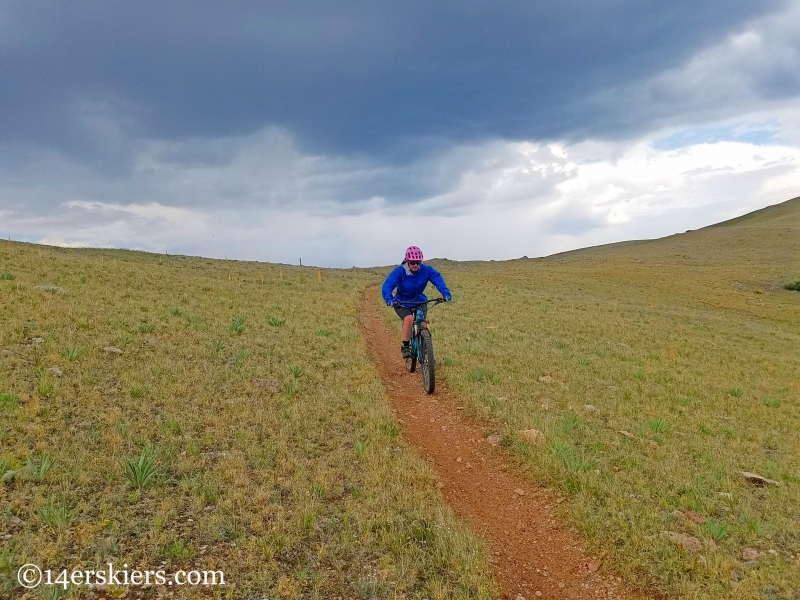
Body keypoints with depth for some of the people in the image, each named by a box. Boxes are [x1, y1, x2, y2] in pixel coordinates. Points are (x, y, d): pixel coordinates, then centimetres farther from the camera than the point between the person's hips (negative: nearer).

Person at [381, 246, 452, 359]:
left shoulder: (426, 270, -16)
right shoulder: (399, 271, -22)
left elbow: (438, 280, -25)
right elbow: (387, 286, -30)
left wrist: (446, 293, -43)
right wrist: (389, 299, -49)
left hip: (419, 300, 3)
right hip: (402, 302, -3)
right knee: (409, 318, -30)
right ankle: (405, 347, -15)